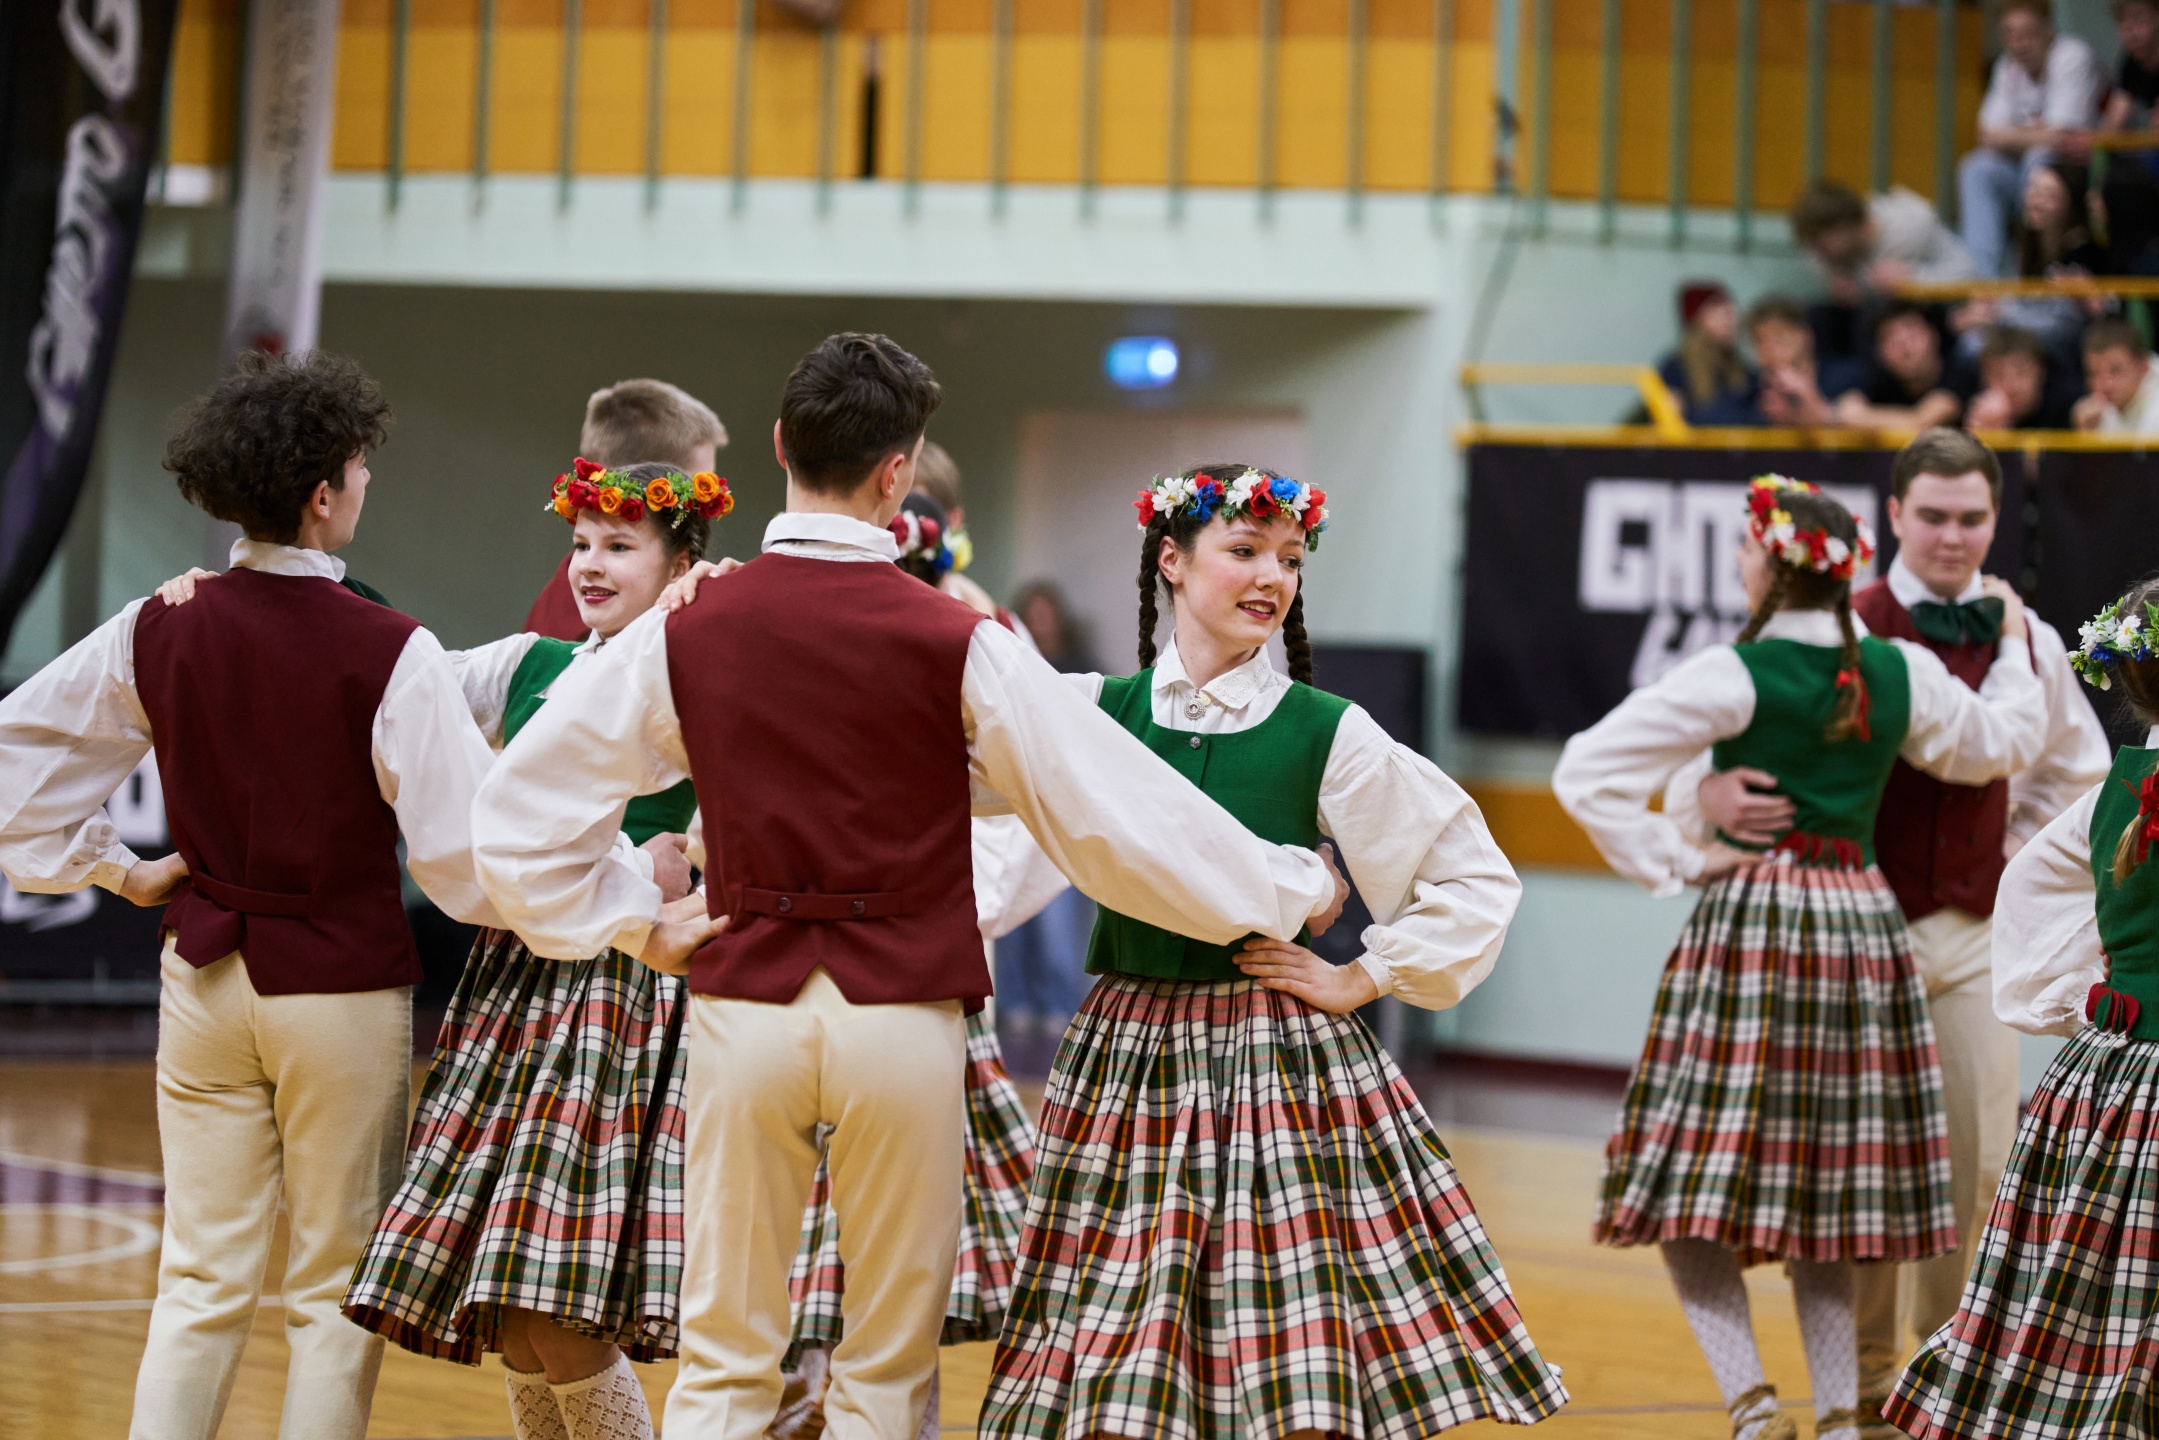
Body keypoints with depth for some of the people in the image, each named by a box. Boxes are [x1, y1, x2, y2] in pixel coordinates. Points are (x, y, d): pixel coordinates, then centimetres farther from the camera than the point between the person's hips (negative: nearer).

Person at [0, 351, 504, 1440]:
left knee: (200, 1279, 9)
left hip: (206, 976, 4)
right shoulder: (387, 654, -16)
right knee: (334, 1290, 6)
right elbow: (464, 845, -17)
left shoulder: (157, 633, -1)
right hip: (345, 983, -4)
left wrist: (108, 866, 12)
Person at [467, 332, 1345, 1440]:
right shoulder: (958, 646, -8)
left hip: (742, 1009, 2)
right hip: (902, 1018, -2)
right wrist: (1290, 891, 10)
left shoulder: (684, 635, -1)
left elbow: (516, 812, 2)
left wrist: (631, 925, 12)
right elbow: (1113, 810, -2)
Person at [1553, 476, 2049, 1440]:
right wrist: (2014, 648, 41)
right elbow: (2003, 743, 25)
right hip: (1862, 922, 5)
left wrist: (1673, 861, -4)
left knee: (1694, 1188, -3)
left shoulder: (1735, 675, -9)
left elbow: (1587, 772, -13)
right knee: (1826, 1196, 12)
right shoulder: (1904, 673, 5)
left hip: (1751, 918, -5)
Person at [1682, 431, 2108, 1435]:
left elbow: (2076, 778, 22)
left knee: (1979, 1160, 5)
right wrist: (1713, 791, -33)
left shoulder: (2030, 644, 6)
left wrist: (2018, 866, 12)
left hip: (1976, 931, 4)